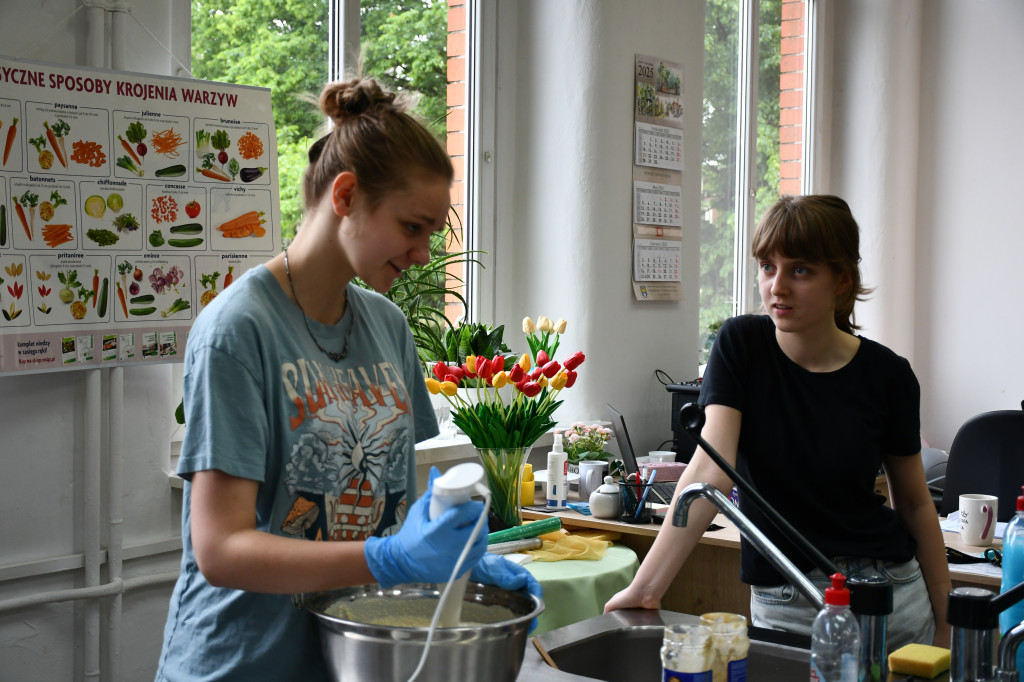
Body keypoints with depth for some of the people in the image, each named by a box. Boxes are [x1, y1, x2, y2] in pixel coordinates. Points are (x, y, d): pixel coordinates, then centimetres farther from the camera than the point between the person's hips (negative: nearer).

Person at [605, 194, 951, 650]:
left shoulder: (886, 375, -7)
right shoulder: (741, 346, -9)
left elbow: (915, 503, 4)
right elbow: (710, 469, -20)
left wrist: (943, 621, 4)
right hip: (783, 606, -1)